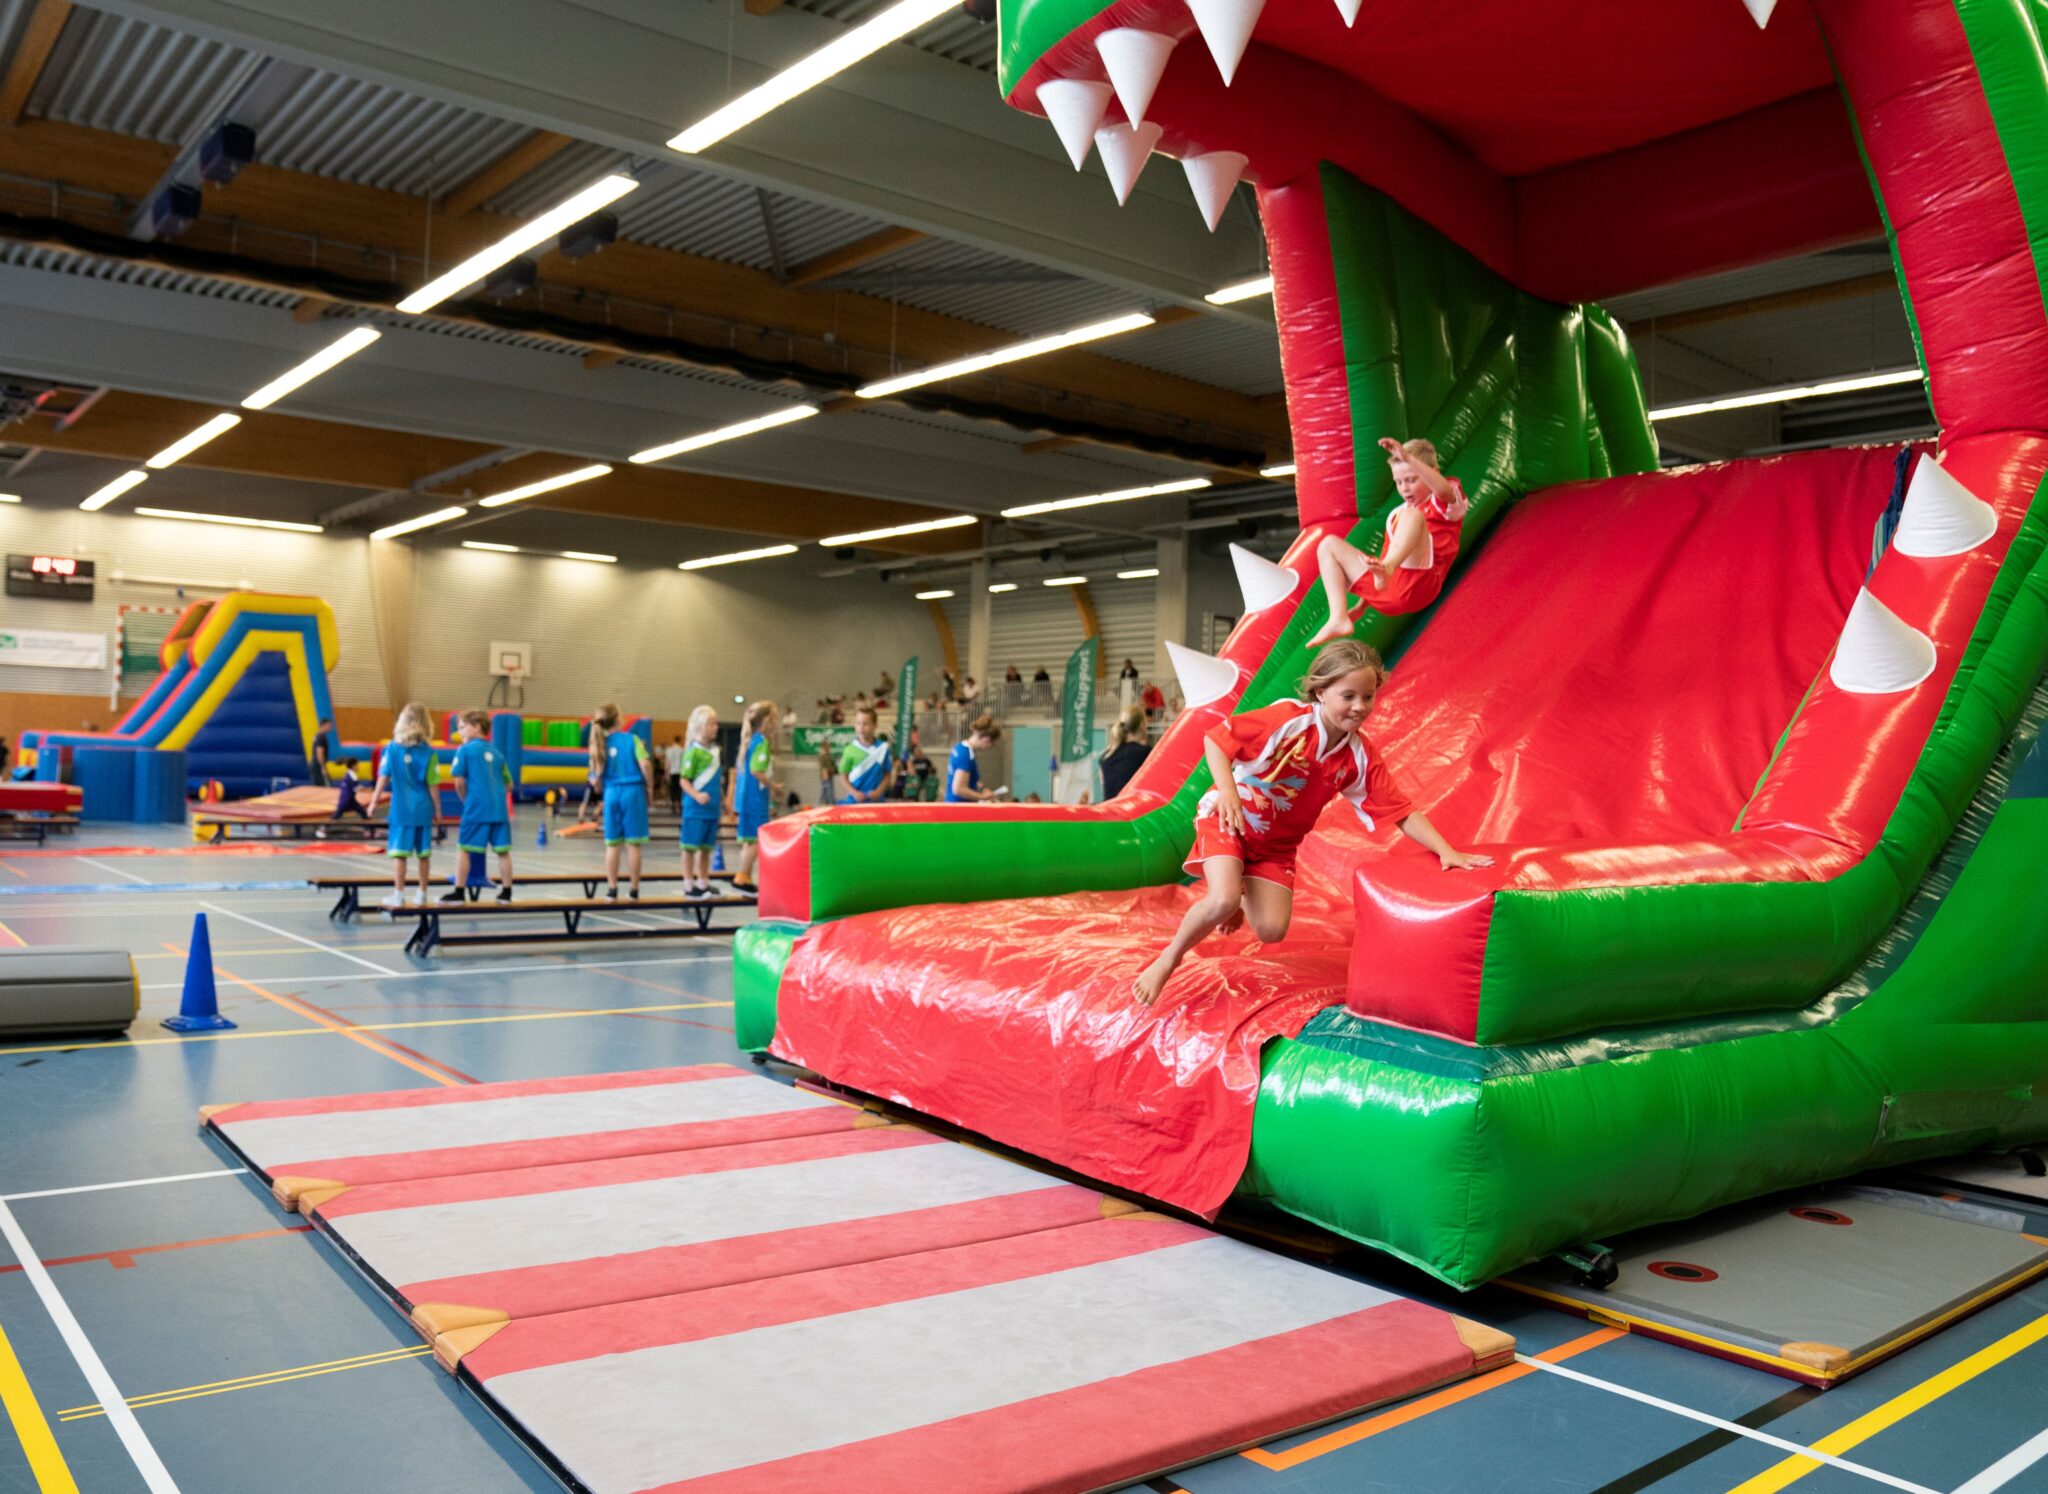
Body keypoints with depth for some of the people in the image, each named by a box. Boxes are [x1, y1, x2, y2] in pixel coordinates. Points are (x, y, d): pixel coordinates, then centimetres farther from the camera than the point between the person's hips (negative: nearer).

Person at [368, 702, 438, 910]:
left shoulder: (392, 748, -4)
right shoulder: (428, 752, -4)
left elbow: (383, 778, -4)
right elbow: (432, 785, -2)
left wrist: (373, 803, 4)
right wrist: (436, 808, 8)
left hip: (401, 809, -2)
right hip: (423, 809, 2)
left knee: (399, 852, 1)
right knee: (423, 853, 11)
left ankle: (398, 895, 2)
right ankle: (422, 895, 19)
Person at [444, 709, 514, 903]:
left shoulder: (465, 750, -2)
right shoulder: (496, 752, 14)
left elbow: (459, 781, -8)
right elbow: (509, 784, 16)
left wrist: (465, 799, 7)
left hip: (476, 807, -5)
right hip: (499, 807, 5)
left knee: (464, 849, 5)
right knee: (502, 850, 8)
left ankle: (459, 892, 8)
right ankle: (506, 891, 13)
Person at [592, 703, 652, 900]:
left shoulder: (600, 745, 5)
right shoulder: (632, 739, -5)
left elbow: (596, 780, 4)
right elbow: (645, 765, -16)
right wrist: (650, 786, -2)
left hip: (612, 793, 3)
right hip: (633, 791, -3)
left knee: (612, 844, 10)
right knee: (633, 844, 3)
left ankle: (612, 889, 9)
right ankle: (633, 890, 7)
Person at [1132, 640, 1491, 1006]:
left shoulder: (1361, 757, -9)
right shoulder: (1289, 719, -23)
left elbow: (1402, 812, -8)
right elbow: (1216, 738, -19)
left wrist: (1447, 852, -18)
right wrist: (1227, 791, -32)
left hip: (1275, 844, 5)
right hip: (1229, 820, -5)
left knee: (1271, 931, -9)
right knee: (1222, 902, -27)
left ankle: (1242, 897, 27)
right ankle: (1168, 960, 0)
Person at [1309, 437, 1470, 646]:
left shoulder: (1444, 502, 8)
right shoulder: (1396, 516, 29)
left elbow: (1443, 489, -20)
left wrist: (1408, 458, -32)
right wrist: (1363, 602, 20)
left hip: (1418, 585, -7)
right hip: (1389, 594, 7)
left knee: (1412, 514, -24)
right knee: (1329, 544, 7)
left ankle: (1386, 569, -53)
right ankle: (1339, 619, -15)